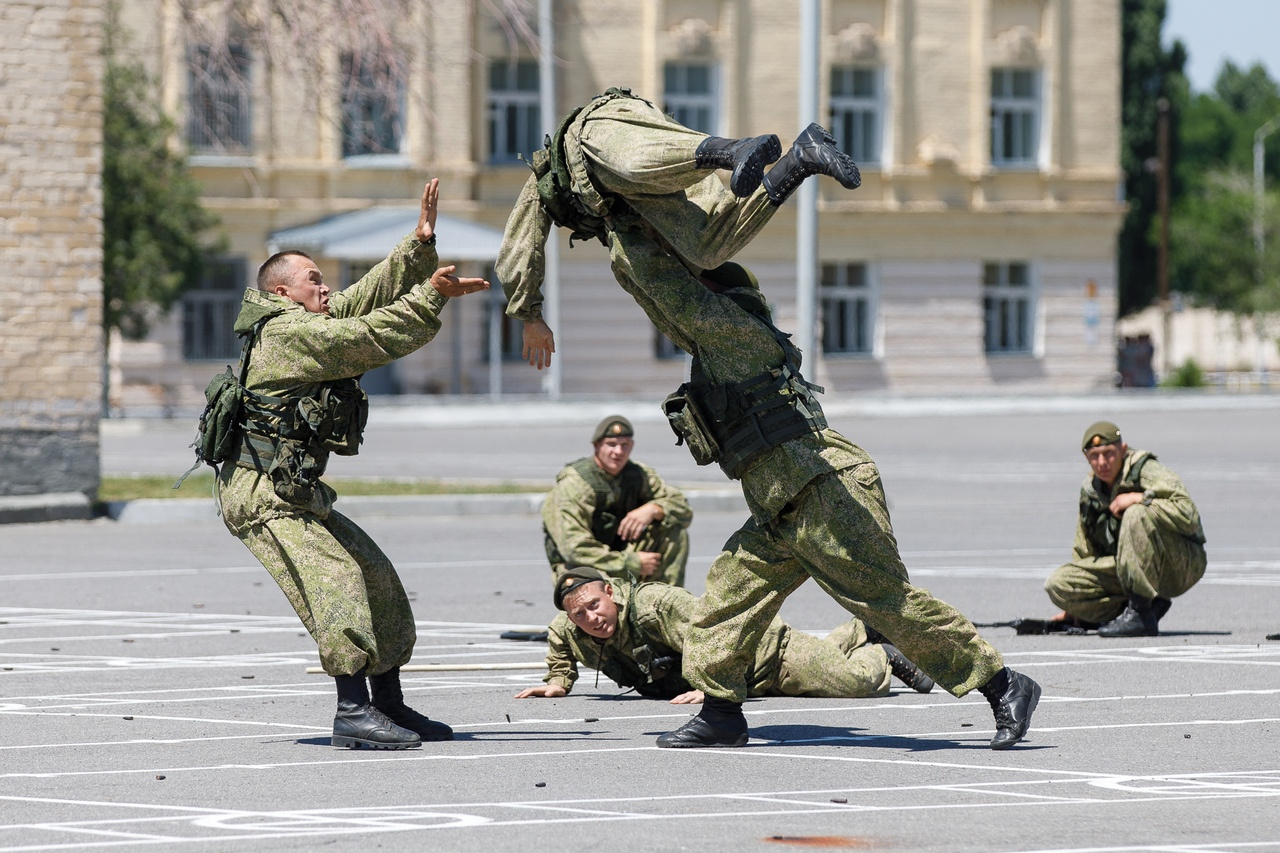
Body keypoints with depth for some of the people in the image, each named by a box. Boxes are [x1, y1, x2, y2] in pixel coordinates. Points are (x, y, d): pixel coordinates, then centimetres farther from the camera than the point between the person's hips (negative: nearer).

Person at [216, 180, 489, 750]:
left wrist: (419, 246, 11)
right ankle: (352, 714, -30)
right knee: (335, 578, -24)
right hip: (262, 495, -11)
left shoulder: (316, 325, 16)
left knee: (378, 578, 10)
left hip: (299, 494, 11)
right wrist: (431, 297, -17)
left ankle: (389, 706, 16)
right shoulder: (290, 333, -15)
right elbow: (374, 337, -22)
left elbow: (370, 297, 19)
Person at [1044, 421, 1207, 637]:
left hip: (1183, 564, -7)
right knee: (1058, 584, -10)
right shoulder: (1090, 492, 7)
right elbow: (1084, 554, 18)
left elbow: (1188, 515, -28)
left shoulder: (1147, 471, -14)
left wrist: (1138, 498, -28)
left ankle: (1141, 614, -30)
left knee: (1137, 514, -34)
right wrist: (1073, 608, 18)